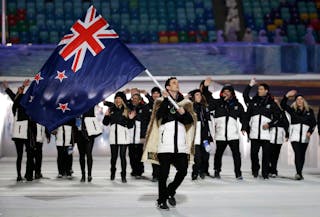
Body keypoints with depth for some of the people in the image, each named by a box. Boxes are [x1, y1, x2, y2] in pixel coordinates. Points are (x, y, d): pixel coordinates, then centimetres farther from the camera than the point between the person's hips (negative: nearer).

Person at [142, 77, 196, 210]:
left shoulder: (184, 103, 17)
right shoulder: (162, 102, 8)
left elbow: (191, 121, 6)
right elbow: (159, 115, -12)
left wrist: (183, 113, -12)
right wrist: (166, 100, -15)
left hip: (181, 143, 3)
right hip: (165, 143, -3)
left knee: (183, 170, -3)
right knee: (164, 172, -4)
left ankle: (170, 192, 21)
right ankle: (162, 200, 6)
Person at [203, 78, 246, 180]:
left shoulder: (237, 105, 10)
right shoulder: (217, 103, 7)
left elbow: (243, 117, 17)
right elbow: (208, 98, -1)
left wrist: (244, 127, 6)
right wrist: (206, 87, -13)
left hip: (233, 134, 0)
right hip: (220, 134, 0)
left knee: (236, 153, -4)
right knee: (218, 153, 9)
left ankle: (238, 172, 3)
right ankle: (217, 171, 25)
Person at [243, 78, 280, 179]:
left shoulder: (271, 103, 7)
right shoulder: (253, 102, 12)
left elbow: (277, 117, 8)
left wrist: (269, 124, -6)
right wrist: (250, 85, 3)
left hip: (265, 132, -2)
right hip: (254, 133, 2)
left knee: (266, 153, -3)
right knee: (253, 153, 2)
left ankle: (265, 173, 3)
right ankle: (255, 170, 18)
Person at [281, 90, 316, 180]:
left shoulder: (309, 111, 9)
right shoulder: (292, 110, 7)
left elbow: (313, 123, 7)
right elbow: (283, 105, 1)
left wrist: (310, 131, -8)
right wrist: (287, 96, -11)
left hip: (305, 136, 2)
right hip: (295, 135, -2)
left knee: (302, 155, 7)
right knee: (297, 153, -14)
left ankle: (299, 173, 15)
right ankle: (298, 173, -22)